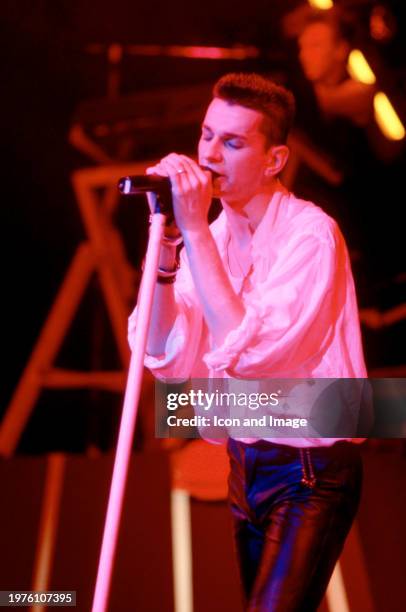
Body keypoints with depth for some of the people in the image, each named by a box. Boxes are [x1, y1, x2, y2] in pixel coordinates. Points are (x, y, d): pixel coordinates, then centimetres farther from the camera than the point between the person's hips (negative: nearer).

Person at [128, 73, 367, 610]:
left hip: (310, 471, -7)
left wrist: (195, 231, -25)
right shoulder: (215, 235, 3)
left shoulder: (310, 234, -17)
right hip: (247, 464, 7)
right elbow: (170, 361, -5)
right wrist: (165, 248, -16)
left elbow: (246, 350, -29)